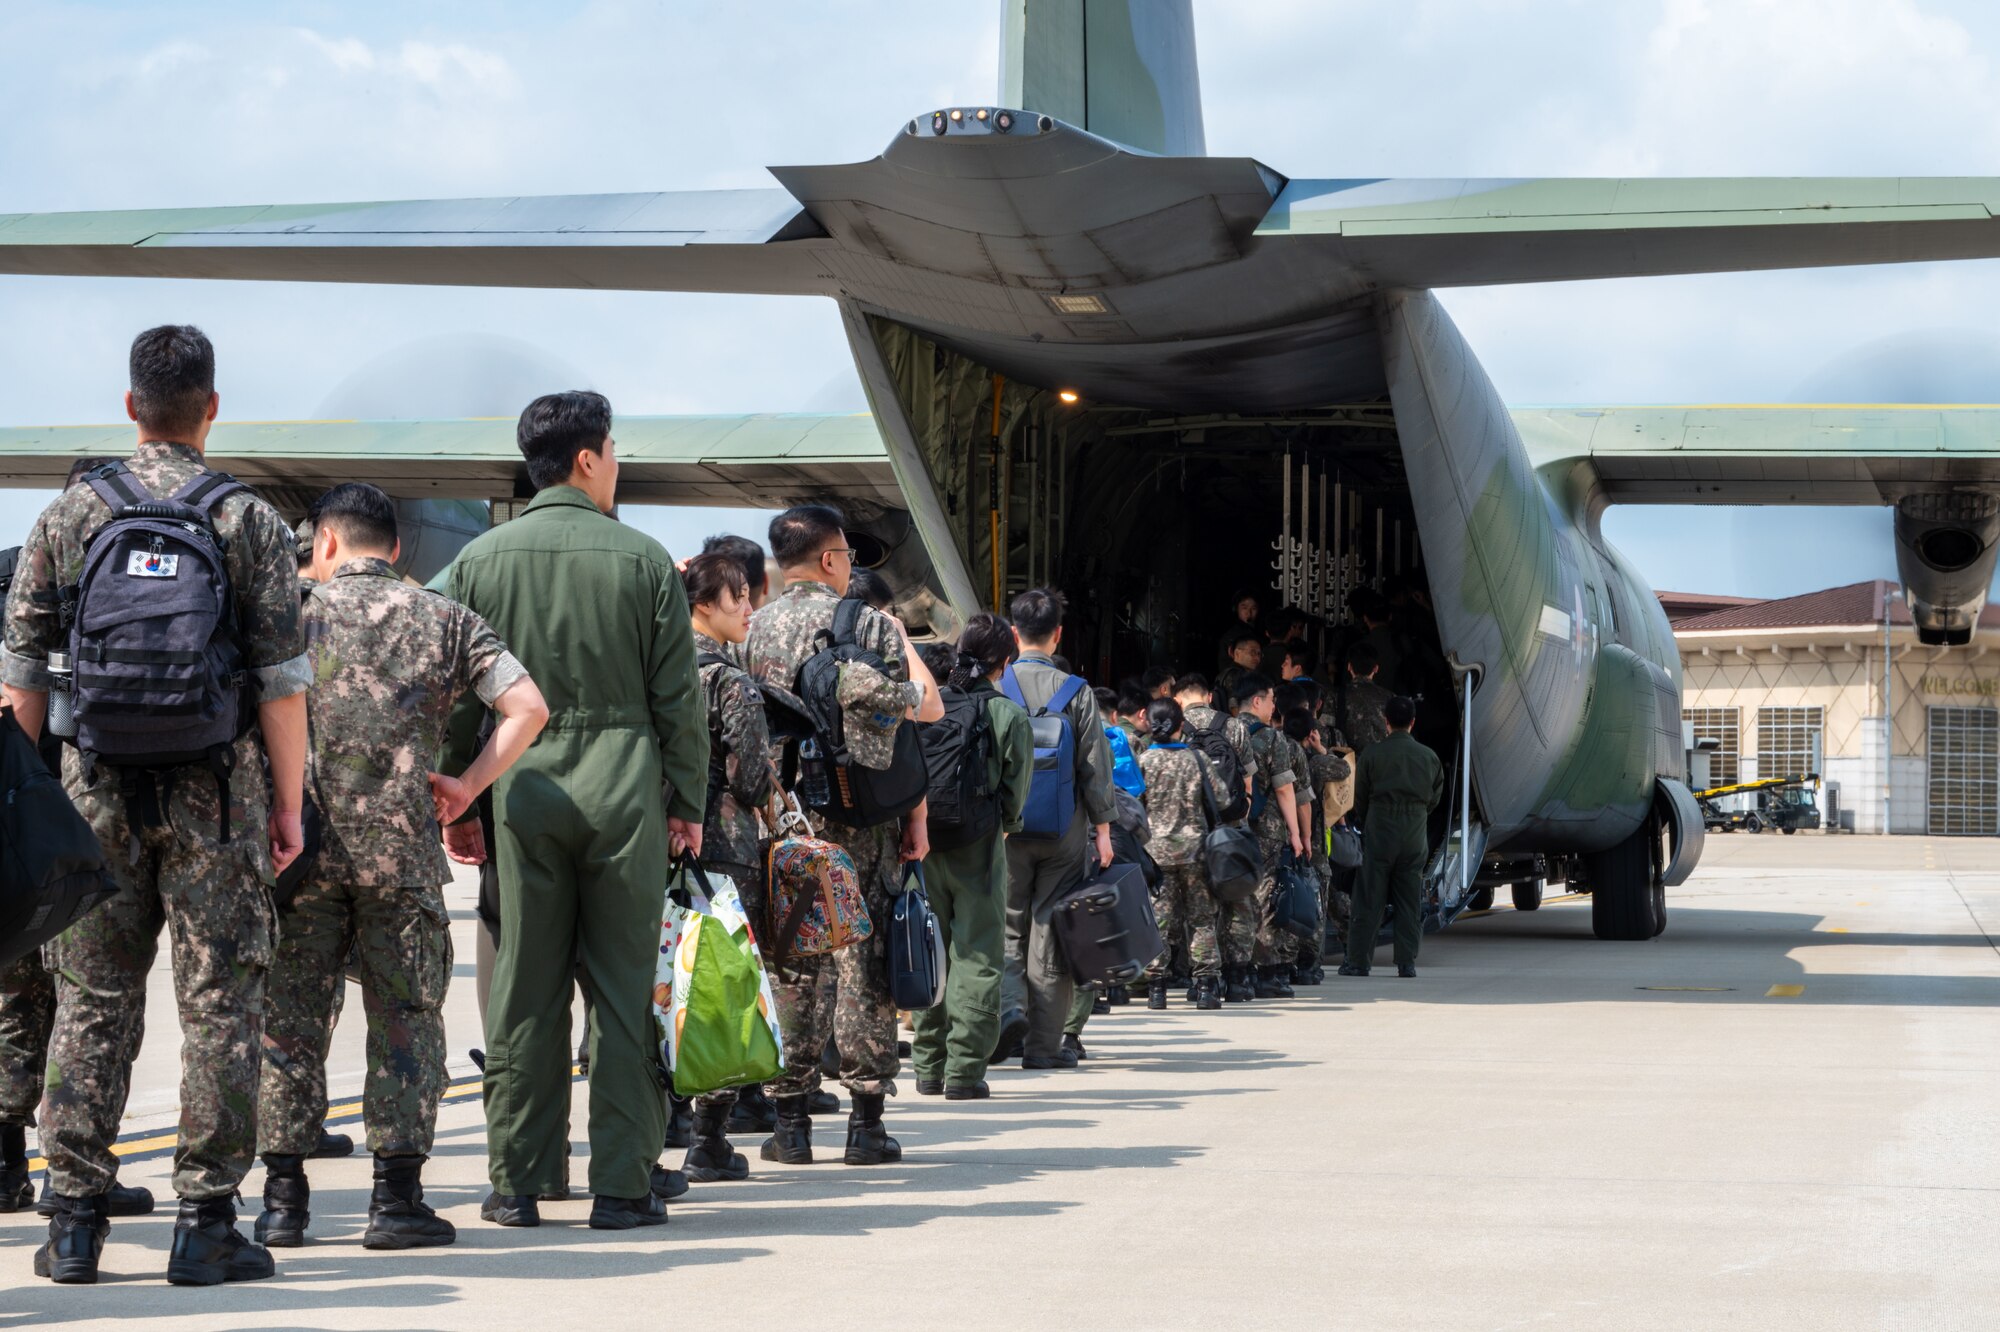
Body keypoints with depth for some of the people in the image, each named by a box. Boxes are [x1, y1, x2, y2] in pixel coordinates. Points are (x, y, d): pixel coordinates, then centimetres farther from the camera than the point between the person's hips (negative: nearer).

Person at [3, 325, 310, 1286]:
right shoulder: (249, 521, -1)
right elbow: (281, 679, -4)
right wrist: (289, 802, 2)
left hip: (97, 785, 2)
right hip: (215, 788, -2)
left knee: (92, 1002, 8)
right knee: (219, 1004, 2)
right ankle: (205, 1223, 2)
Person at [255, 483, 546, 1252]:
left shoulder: (298, 612, 5)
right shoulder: (444, 620, 8)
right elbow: (528, 707, -2)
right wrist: (466, 787, 3)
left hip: (304, 846, 0)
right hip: (402, 849, 0)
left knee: (289, 1021, 7)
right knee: (406, 1019, 7)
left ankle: (283, 1199, 7)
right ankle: (396, 1197, 2)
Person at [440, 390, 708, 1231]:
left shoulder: (482, 560, 4)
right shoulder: (643, 558, 0)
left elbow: (457, 693, 6)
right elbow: (678, 696, 1)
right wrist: (688, 802, 8)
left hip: (522, 786, 2)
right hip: (623, 785, -2)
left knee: (524, 989, 6)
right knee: (625, 988, 3)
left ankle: (517, 1182, 9)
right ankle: (623, 1185, 4)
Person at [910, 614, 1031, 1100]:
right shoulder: (1010, 715, -7)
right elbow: (1015, 792, -1)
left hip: (925, 841, 3)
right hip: (979, 846, -3)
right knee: (976, 956, 2)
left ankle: (929, 1066, 17)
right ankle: (965, 1069, -3)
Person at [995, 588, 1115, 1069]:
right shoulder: (1077, 693, -4)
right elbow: (1095, 766, -3)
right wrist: (1103, 829, 4)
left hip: (1006, 829, 0)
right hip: (1065, 832, 0)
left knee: (1008, 926, 13)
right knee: (1050, 932, 4)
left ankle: (1011, 1002, -12)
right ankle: (1045, 1043, 5)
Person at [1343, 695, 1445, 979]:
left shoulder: (1371, 755, -4)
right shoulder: (1429, 757, 4)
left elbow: (1360, 798, 4)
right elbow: (1435, 798, 12)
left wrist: (1363, 826, 21)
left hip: (1379, 831, -2)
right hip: (1416, 836, 2)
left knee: (1369, 900, 2)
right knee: (1410, 902, 6)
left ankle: (1359, 961, 2)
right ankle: (1407, 963, 5)